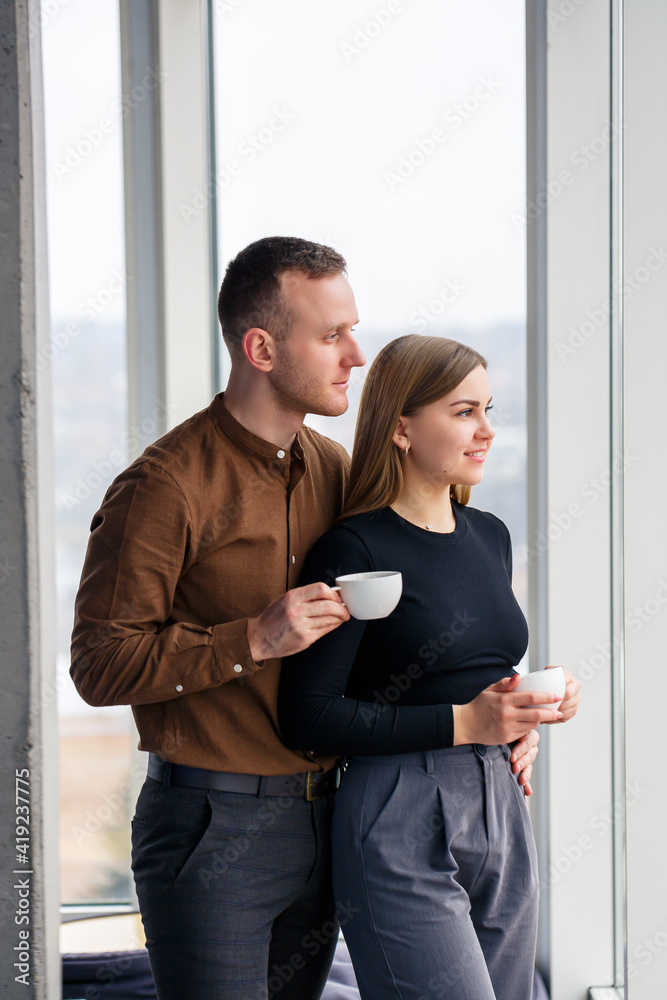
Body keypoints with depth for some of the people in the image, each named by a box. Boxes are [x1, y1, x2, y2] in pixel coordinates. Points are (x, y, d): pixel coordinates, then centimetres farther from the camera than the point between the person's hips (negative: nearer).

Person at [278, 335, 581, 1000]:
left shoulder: (490, 537, 14)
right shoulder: (354, 550, -9)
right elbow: (308, 716, -15)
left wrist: (528, 704, 5)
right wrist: (460, 722, -17)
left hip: (501, 817, 8)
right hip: (400, 827, -7)